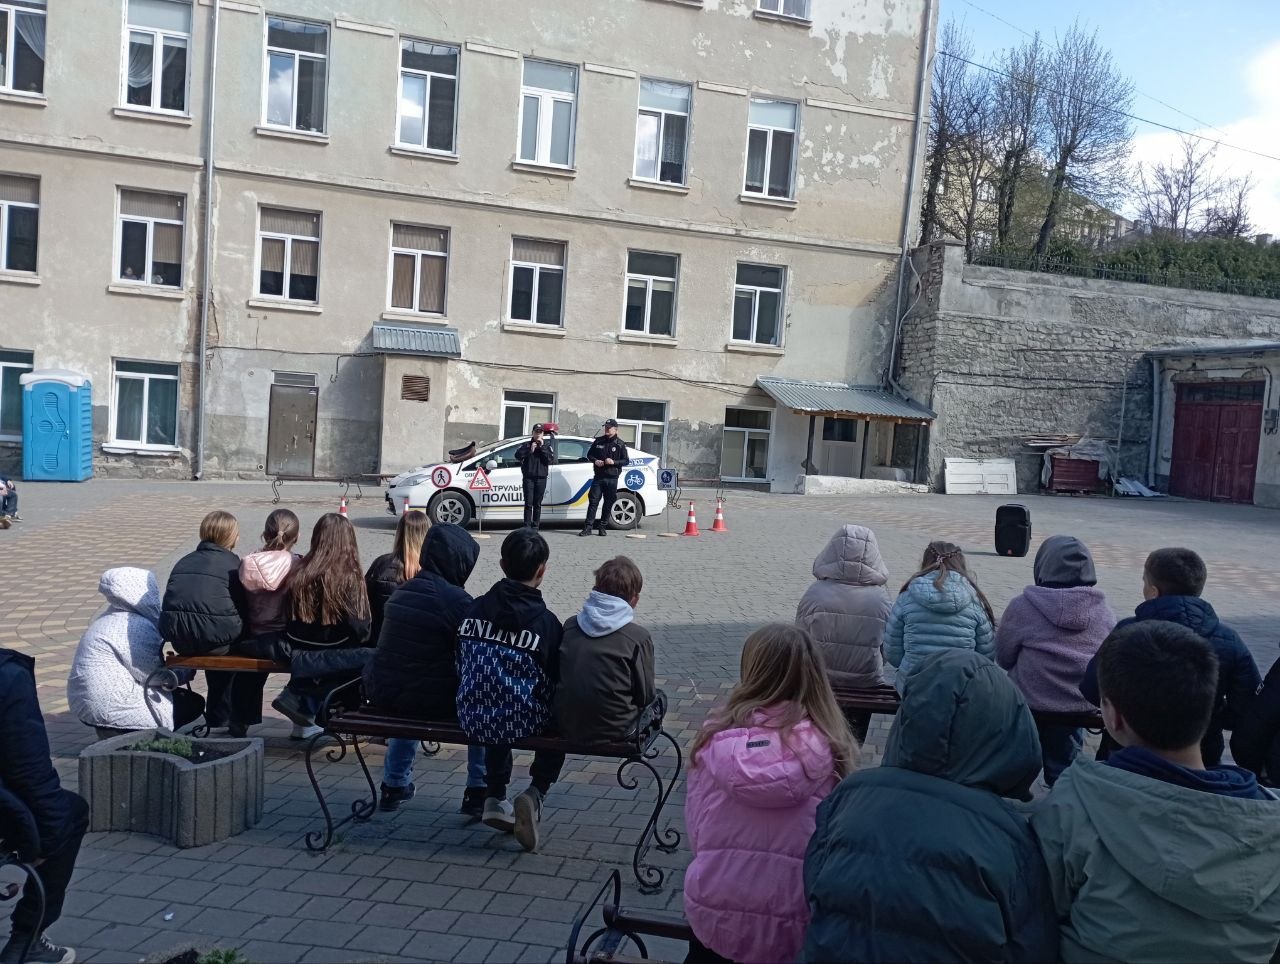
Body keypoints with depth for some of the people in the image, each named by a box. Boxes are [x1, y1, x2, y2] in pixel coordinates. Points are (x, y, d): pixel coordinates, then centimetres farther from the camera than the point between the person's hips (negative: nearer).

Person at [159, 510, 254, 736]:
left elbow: (171, 604, 22)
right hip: (214, 637, -6)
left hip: (178, 639, 6)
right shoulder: (232, 562, 2)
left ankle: (218, 719, 39)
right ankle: (240, 722, 22)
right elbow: (243, 607, 0)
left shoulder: (183, 562, 18)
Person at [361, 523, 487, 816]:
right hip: (432, 700, -7)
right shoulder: (456, 599, -17)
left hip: (381, 693, 7)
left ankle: (395, 783, 45)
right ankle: (478, 792, 19)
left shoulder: (400, 593, 6)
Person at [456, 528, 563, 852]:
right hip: (523, 722, -4)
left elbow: (461, 665, 9)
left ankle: (495, 798, 32)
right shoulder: (545, 621, -11)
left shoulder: (475, 609, 0)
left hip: (472, 718, 4)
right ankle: (535, 794, 8)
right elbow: (557, 680, -4)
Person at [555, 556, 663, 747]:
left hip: (566, 724, 5)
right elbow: (645, 694, -6)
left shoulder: (570, 625, -1)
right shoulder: (638, 636, -14)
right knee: (658, 699, 24)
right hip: (613, 730, -5)